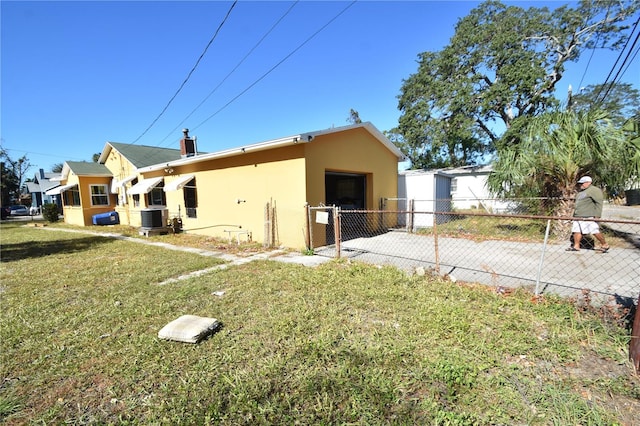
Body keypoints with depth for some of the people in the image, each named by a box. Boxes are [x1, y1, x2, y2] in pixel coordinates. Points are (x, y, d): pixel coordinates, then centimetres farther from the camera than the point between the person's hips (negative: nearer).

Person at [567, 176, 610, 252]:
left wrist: (597, 215, -18)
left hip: (589, 216, -9)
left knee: (595, 232, -7)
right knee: (576, 231, 5)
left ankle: (605, 245, 9)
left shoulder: (594, 190, -5)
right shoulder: (581, 192, 22)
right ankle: (576, 246, 10)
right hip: (578, 216, 9)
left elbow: (599, 202, -12)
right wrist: (575, 214, 24)